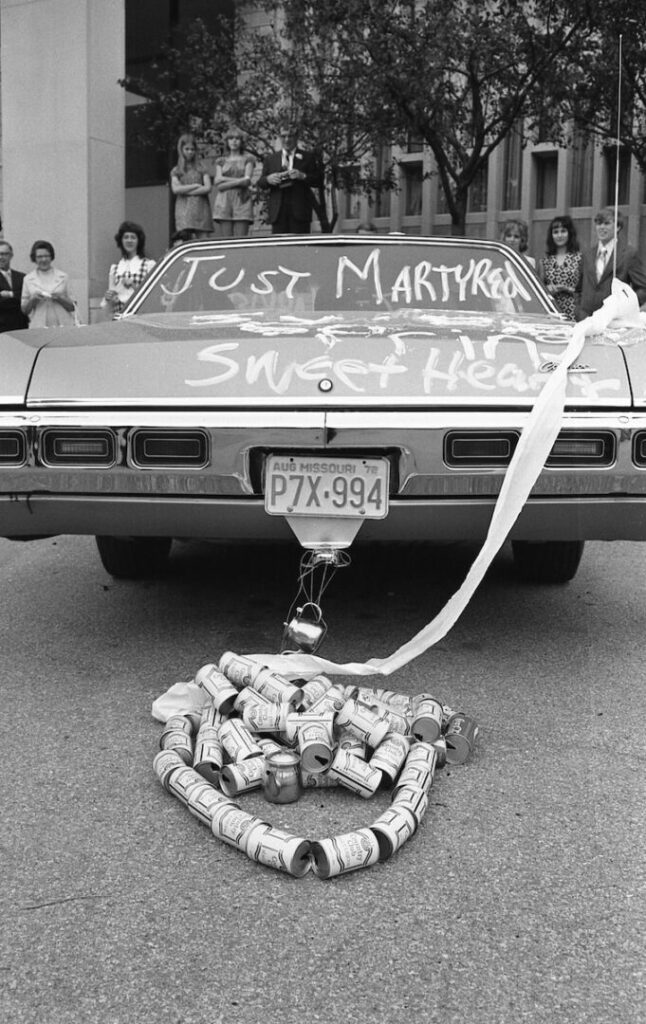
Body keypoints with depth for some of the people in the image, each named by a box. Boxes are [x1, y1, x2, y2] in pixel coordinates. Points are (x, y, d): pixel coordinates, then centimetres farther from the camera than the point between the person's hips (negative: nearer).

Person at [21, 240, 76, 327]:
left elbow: (72, 307, 9)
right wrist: (32, 300, -6)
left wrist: (60, 298, -7)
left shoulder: (63, 276, 8)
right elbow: (24, 310, 11)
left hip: (63, 324, 0)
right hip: (38, 326, 0)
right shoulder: (28, 279, 9)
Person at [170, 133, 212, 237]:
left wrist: (186, 191, -3)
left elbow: (208, 188, 0)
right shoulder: (176, 171, 13)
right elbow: (175, 189, -3)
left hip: (201, 208, 1)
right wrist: (196, 185, -3)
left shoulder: (201, 169, 13)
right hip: (184, 208, -1)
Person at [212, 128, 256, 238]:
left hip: (241, 201, -1)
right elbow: (218, 182, 6)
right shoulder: (221, 161, 19)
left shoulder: (248, 159, 13)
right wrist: (239, 180, -3)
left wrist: (225, 180, -1)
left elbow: (247, 180, 0)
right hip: (224, 202, 2)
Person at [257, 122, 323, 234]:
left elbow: (318, 181, 4)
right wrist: (268, 179, -9)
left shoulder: (308, 157, 11)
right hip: (278, 211, 2)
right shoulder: (270, 159, 18)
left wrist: (303, 176, -14)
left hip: (300, 209, -2)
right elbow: (260, 183, 14)